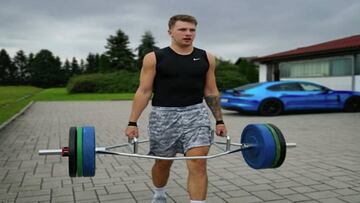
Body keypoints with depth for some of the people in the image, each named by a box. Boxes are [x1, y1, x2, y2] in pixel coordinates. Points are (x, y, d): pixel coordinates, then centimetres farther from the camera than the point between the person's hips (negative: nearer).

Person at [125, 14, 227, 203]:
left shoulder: (206, 58, 4)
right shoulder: (154, 58, -5)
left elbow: (211, 92, 9)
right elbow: (144, 91, -5)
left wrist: (219, 120, 9)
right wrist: (132, 122, -9)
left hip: (196, 114, 2)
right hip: (163, 115, -1)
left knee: (198, 164, -11)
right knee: (163, 164, 15)